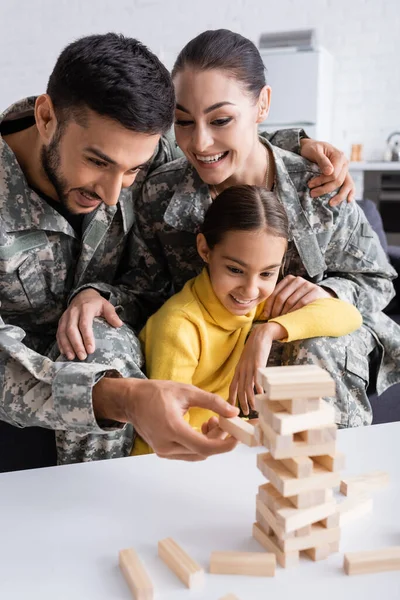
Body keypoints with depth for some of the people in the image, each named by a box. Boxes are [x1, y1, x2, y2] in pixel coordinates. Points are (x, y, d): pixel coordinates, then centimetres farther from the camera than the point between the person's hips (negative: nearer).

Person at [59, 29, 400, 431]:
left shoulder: (317, 188, -12)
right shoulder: (160, 195, -8)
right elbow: (146, 283, 2)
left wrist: (329, 293, -23)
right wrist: (97, 294, -19)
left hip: (317, 348, -2)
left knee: (312, 347, -35)